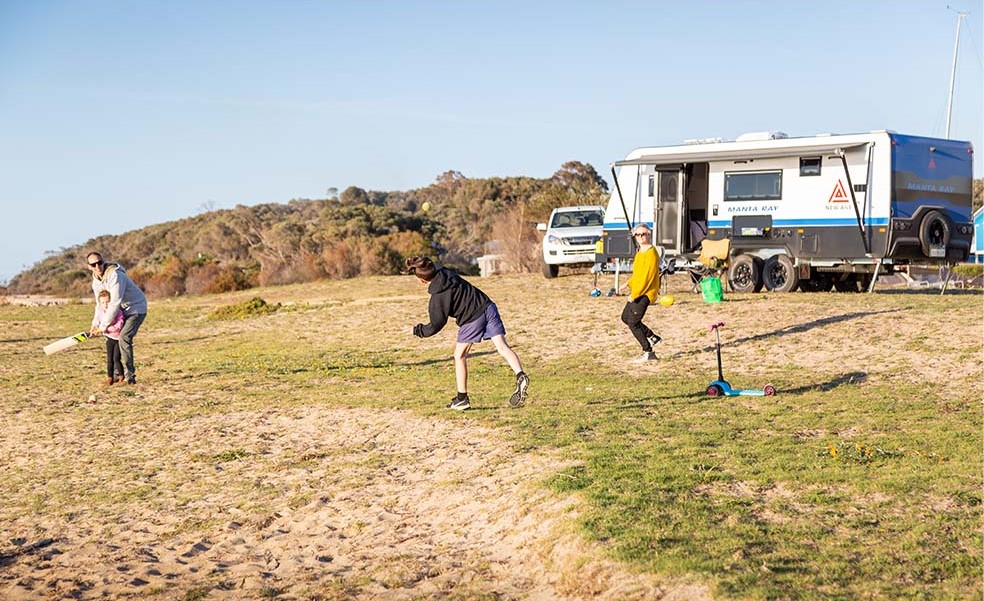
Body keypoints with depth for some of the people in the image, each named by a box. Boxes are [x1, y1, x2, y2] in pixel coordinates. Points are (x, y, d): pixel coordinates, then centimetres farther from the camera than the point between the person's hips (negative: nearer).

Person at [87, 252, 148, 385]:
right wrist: (96, 324, -5)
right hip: (123, 311, 9)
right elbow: (100, 304, 9)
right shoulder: (96, 281, 2)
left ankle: (129, 375, -21)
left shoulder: (115, 275, -27)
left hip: (136, 308, -9)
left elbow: (115, 303, -29)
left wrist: (104, 325, -24)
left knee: (124, 337, -24)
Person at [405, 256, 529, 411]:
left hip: (472, 319, -7)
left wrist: (419, 331, 11)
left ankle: (462, 398, 16)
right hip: (488, 307, 7)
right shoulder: (447, 273, 5)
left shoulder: (438, 297, -13)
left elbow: (436, 325, -7)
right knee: (502, 347, -1)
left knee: (459, 356, 11)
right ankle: (520, 376, -24)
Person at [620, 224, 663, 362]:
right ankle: (652, 337, 27)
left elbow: (648, 276, -22)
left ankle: (648, 352, -3)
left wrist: (634, 294, -21)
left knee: (633, 322, -11)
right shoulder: (640, 251, 13)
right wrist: (629, 283, 9)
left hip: (645, 293, -10)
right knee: (625, 317, 18)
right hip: (637, 292, 10)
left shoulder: (651, 253, -18)